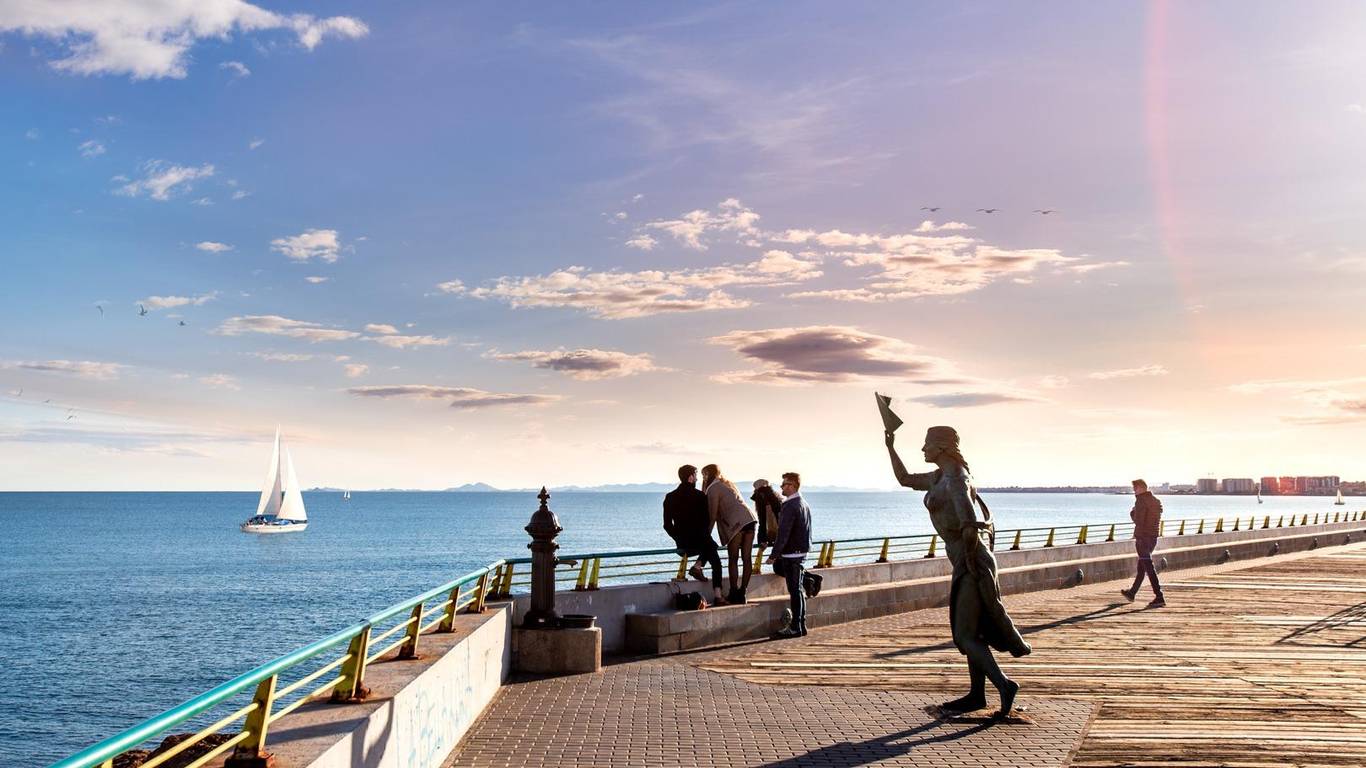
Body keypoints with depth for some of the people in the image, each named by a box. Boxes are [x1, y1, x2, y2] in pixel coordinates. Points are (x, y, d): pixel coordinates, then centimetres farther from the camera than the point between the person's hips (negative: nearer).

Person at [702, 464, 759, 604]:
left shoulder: (713, 488, 3)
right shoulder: (727, 484, 28)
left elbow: (713, 515, -1)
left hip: (737, 522, -8)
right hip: (750, 518, 8)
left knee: (733, 559, -1)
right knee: (746, 558, 5)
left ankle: (734, 594, -1)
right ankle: (742, 593, 8)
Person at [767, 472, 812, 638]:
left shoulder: (790, 506, -18)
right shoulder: (804, 504, 12)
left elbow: (783, 533, -22)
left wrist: (773, 555, -18)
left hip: (792, 552, -9)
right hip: (802, 549, 9)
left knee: (795, 590, -5)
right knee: (778, 567, 28)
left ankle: (796, 627, -1)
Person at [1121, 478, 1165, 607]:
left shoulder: (1141, 500, -13)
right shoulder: (1156, 501, 13)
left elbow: (1138, 520, -20)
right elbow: (1158, 520, 19)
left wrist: (1132, 513, 0)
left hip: (1142, 538, -9)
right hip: (1153, 537, 9)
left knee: (1149, 567, -10)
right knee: (1141, 567, 19)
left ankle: (1159, 597, -15)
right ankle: (1132, 593, 32)